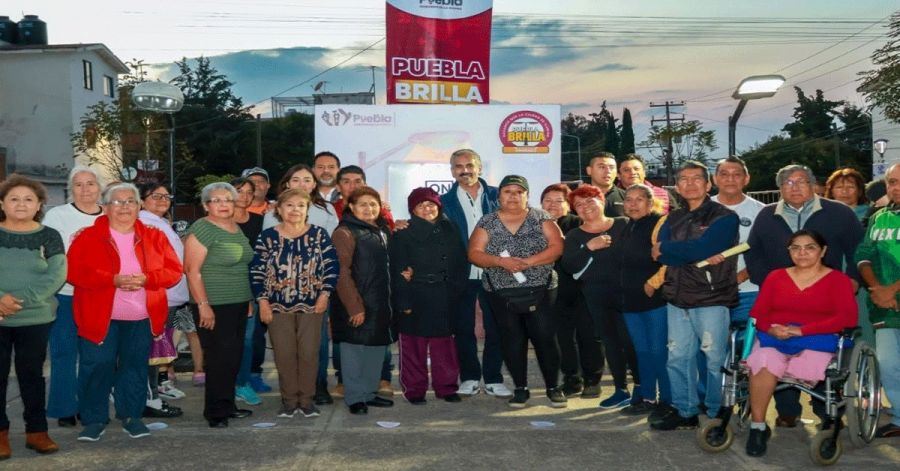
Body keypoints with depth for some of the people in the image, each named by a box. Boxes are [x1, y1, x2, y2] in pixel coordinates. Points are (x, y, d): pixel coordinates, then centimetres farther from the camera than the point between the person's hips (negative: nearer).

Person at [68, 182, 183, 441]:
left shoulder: (154, 237, 6)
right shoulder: (87, 237, 0)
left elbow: (174, 270, 2)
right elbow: (74, 272, -11)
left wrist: (146, 279, -17)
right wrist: (114, 279, -22)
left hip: (142, 318, 2)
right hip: (100, 317, -2)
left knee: (135, 366, 11)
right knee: (97, 366, -2)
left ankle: (131, 415, 25)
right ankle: (95, 418, 13)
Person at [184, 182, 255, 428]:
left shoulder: (236, 229, 13)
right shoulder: (202, 229, -10)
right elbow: (192, 270, -16)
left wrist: (248, 299, 18)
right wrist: (203, 305, -20)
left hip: (239, 304, 8)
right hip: (214, 306, -8)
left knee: (234, 357, 11)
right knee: (220, 358, -5)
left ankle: (227, 405, 23)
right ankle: (216, 412, 7)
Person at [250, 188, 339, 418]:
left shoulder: (319, 235, 0)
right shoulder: (267, 236, 0)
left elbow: (331, 266, 1)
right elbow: (257, 271, -1)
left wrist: (324, 294, -6)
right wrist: (263, 301, -6)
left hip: (311, 305, 0)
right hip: (278, 306, 0)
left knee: (309, 353, 2)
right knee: (284, 354, 5)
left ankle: (306, 399, 16)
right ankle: (289, 399, 18)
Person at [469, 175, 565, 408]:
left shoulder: (541, 218, 2)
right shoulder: (487, 222, 4)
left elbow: (556, 247, -7)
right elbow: (474, 253, -3)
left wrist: (528, 261, -19)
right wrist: (500, 262, -19)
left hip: (540, 291, -1)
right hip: (502, 294, 1)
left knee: (545, 339, -1)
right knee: (512, 342, 6)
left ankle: (553, 387, 15)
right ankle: (521, 389, 20)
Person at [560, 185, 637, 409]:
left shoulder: (624, 225, 2)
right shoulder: (574, 236, 7)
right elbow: (568, 266, -5)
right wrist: (589, 247, -16)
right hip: (596, 296, 3)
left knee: (630, 340, -5)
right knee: (610, 342, 9)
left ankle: (641, 387, 12)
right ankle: (621, 390, 20)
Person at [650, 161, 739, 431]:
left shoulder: (724, 217, -3)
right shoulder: (673, 219, 14)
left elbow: (701, 247, -17)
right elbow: (659, 253, -1)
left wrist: (665, 250, -4)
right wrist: (701, 258, -13)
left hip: (712, 299, -5)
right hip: (677, 299, 5)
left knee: (715, 360, 1)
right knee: (678, 358, 9)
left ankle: (716, 415, 14)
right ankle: (684, 411, 21)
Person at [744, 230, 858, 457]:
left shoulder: (838, 279, 8)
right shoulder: (775, 276, 16)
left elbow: (848, 318, -8)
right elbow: (757, 314, 9)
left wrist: (801, 330, -17)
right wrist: (771, 329, -16)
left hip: (817, 341, -1)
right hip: (773, 338, 2)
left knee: (811, 364, -36)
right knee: (764, 363, -33)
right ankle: (757, 426, -21)